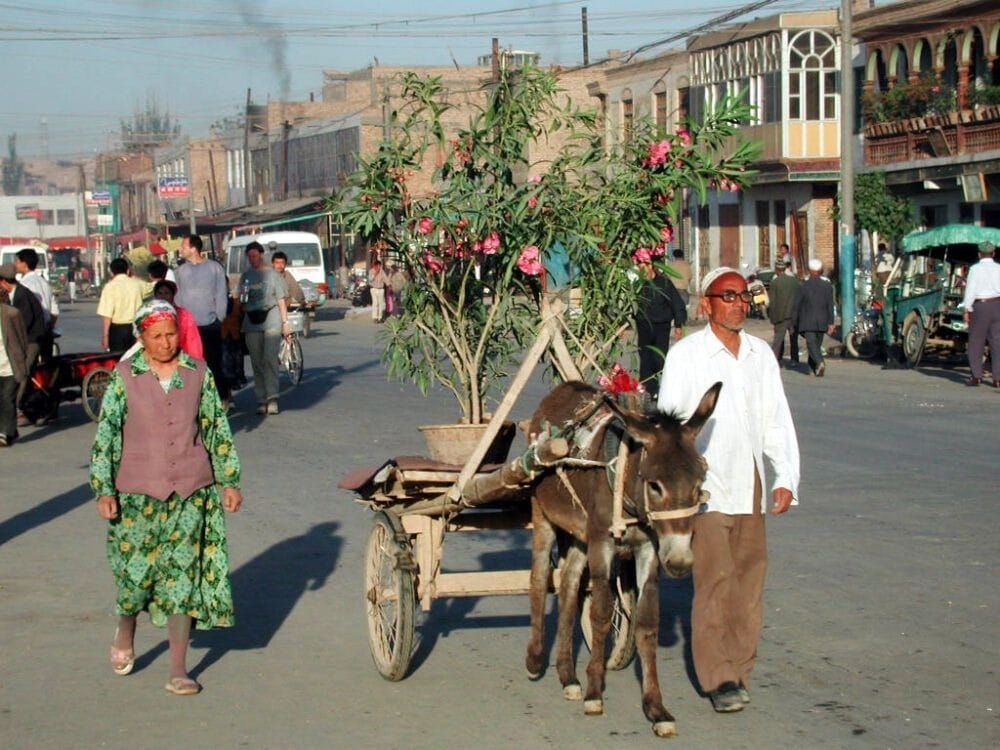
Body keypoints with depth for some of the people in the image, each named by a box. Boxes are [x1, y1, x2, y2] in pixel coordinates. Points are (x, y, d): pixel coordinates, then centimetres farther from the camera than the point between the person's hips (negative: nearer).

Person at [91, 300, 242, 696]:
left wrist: (230, 481, 8)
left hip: (191, 492, 1)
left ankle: (179, 671, 5)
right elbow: (105, 435, -1)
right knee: (136, 571, 6)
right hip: (138, 492, -1)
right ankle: (125, 633, 40)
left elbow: (218, 429, 9)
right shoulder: (124, 377, -3)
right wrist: (104, 490, -6)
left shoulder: (198, 373, 3)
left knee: (183, 577, -1)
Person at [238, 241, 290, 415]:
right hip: (252, 321, 3)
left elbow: (281, 300, 6)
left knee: (270, 358, -16)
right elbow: (242, 302, 19)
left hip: (271, 318, -3)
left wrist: (285, 322, 2)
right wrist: (243, 299, -4)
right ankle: (261, 400, 6)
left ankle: (272, 398, -16)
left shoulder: (271, 274, 5)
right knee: (257, 362, 2)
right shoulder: (246, 276, 13)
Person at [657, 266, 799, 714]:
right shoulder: (686, 355, -2)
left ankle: (738, 671, 19)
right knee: (715, 580, -9)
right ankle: (718, 679, -5)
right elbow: (669, 422, -4)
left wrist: (785, 479, 5)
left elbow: (777, 422, 14)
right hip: (705, 487, -5)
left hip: (749, 489, 5)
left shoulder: (760, 354, 12)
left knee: (749, 578, 8)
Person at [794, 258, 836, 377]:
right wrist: (831, 323, 1)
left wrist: (795, 323, 7)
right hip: (822, 322, 4)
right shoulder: (827, 286, 2)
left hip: (808, 322, -3)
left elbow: (797, 306, -2)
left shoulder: (803, 286, -5)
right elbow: (830, 306, -1)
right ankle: (814, 366, 24)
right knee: (817, 344, 16)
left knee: (811, 344, -10)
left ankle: (820, 362, -32)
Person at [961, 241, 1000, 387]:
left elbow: (970, 290, -8)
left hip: (980, 305, -3)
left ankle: (976, 376, 1)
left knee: (976, 342, 5)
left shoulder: (975, 269, -5)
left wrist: (966, 309, -4)